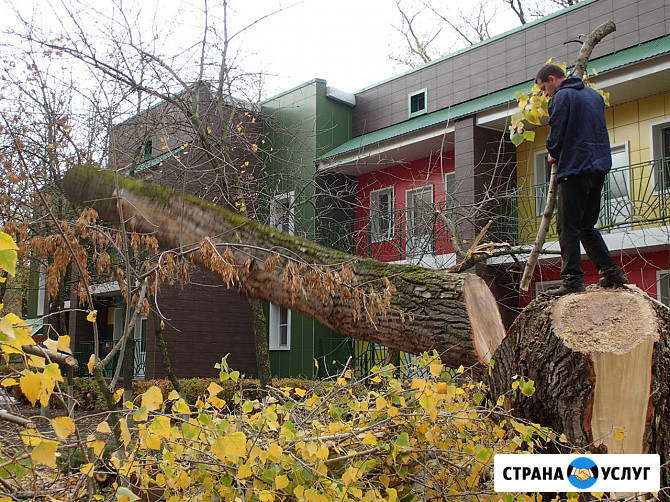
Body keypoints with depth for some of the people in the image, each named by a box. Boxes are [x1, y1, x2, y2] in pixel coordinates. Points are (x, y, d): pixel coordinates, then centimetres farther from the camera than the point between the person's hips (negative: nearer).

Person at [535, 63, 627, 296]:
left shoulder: (562, 97, -6)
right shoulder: (594, 94, 20)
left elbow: (556, 135, -11)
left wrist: (553, 155, 10)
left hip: (575, 169, -8)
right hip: (599, 167, 8)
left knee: (568, 227, -6)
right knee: (587, 226, 16)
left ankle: (573, 279, -10)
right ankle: (611, 271, 10)